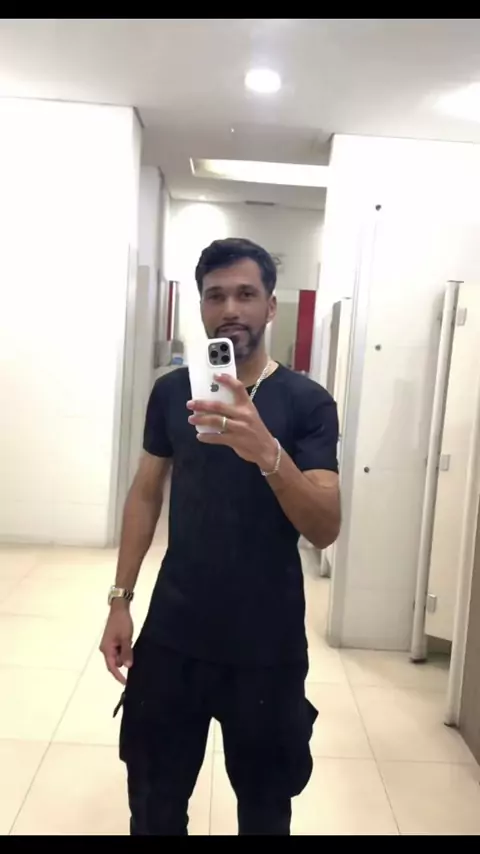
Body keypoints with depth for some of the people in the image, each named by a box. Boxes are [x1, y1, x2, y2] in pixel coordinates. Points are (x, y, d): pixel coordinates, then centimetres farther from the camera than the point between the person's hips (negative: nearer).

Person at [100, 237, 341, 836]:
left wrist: (267, 452, -34)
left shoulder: (307, 402, -10)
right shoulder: (171, 391, 0)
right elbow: (146, 494, 7)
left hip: (267, 645, -2)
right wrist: (121, 597, 2)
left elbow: (325, 530, -17)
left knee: (265, 803, 15)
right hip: (173, 632, 2)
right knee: (155, 798, 15)